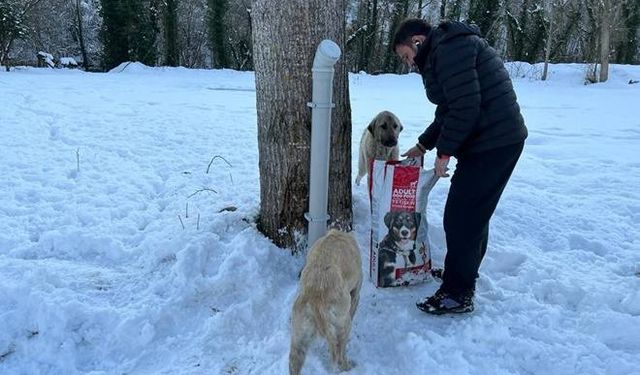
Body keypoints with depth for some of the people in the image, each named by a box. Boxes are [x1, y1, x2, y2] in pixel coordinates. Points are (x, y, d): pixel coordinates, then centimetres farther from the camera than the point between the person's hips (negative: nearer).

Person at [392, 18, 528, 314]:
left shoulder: (449, 49, -13)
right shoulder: (444, 51, 21)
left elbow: (465, 105, -22)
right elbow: (448, 111, 24)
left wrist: (444, 151, -15)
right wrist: (422, 146, 23)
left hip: (492, 142, -11)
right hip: (499, 138, 11)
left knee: (460, 217, -6)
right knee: (474, 213, 18)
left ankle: (457, 295, 5)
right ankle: (464, 276, 32)